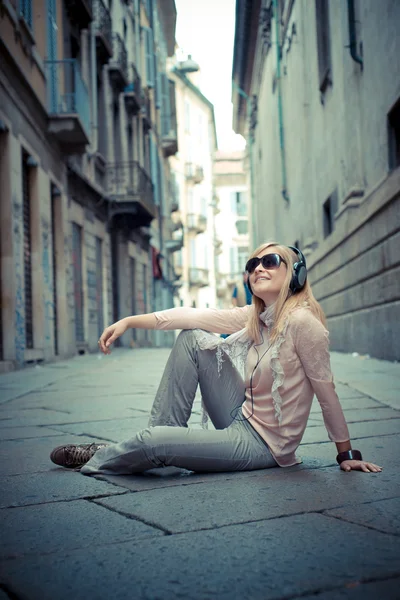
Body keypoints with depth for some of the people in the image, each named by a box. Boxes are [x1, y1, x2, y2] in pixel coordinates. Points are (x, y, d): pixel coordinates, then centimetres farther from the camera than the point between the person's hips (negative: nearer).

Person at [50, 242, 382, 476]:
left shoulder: (302, 321, -21)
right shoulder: (254, 317, 2)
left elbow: (326, 391, -16)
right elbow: (193, 316, -2)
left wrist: (347, 454, -8)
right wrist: (129, 321, -5)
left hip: (262, 444, -8)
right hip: (243, 418, 8)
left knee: (151, 441, -21)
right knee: (192, 338, -2)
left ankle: (96, 460, 14)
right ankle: (166, 435, 2)